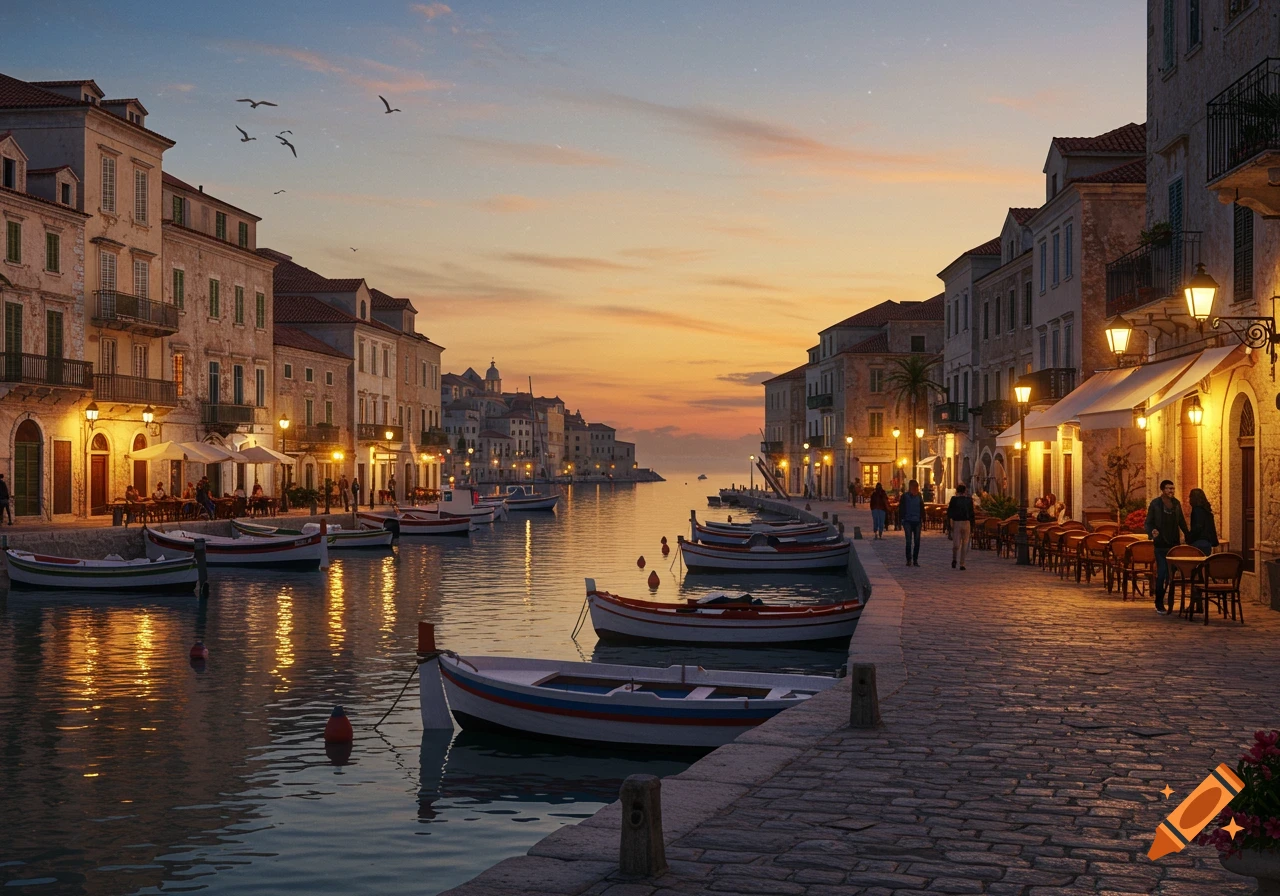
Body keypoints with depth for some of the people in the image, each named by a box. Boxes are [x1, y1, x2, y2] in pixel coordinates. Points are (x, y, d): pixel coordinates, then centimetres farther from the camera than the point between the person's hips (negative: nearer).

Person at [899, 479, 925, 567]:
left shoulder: (919, 496, 9)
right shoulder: (904, 497, -1)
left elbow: (922, 509, 15)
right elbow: (901, 509, 0)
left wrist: (923, 520, 8)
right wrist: (901, 521, -6)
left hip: (917, 521, 3)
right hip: (908, 521, -3)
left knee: (917, 542, 3)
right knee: (909, 541, -8)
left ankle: (915, 560, 11)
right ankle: (909, 560, -3)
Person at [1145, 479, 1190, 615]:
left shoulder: (1176, 504, 8)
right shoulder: (1155, 504, -6)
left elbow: (1181, 521, 18)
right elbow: (1148, 523, -6)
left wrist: (1188, 535, 12)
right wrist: (1152, 532, -26)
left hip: (1174, 543, 5)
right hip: (1161, 544, -5)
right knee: (1162, 572, -8)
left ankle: (1170, 603, 21)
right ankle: (1159, 604, 0)